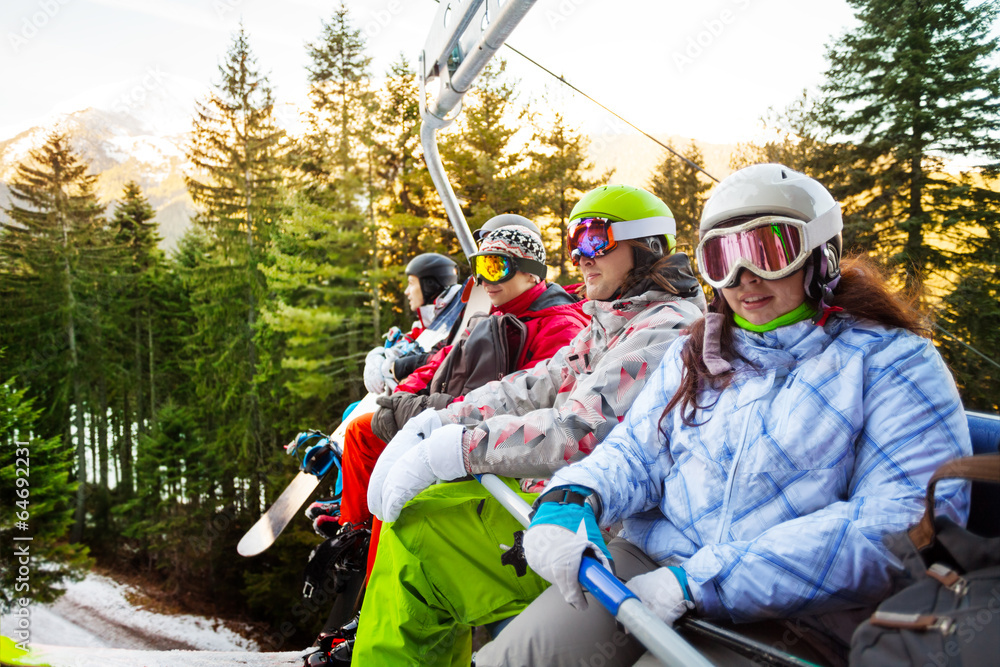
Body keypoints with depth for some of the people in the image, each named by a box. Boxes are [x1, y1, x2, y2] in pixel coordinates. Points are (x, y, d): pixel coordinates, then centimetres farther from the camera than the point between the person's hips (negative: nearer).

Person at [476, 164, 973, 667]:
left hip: (791, 618, -3)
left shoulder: (894, 362, -2)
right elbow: (637, 451, 11)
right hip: (651, 563, 4)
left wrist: (702, 580, -22)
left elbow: (903, 523, -15)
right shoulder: (693, 353, 16)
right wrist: (574, 498, -15)